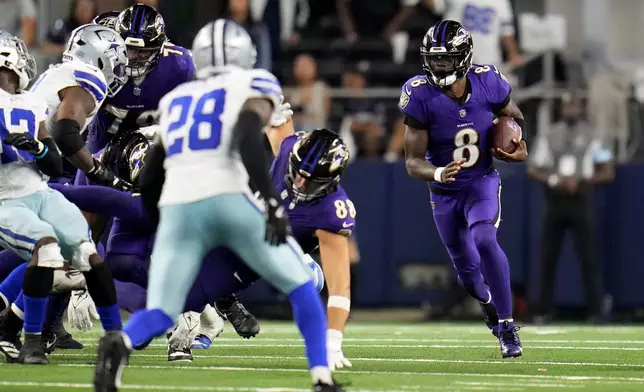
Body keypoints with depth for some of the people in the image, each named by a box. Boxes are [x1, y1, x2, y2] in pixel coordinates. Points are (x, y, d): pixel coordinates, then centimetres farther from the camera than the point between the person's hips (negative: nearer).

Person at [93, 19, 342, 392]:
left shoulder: (176, 101, 26)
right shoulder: (253, 88, 11)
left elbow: (148, 184, 25)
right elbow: (247, 142, -11)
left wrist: (168, 225, 40)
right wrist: (274, 202, -15)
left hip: (178, 209, 3)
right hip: (227, 202, -3)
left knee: (160, 315, 4)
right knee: (301, 286, 16)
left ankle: (120, 343, -30)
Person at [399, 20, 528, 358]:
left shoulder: (487, 83, -17)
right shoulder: (421, 97, -22)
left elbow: (514, 116, 6)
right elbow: (413, 162, -19)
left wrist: (520, 147, -13)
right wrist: (438, 174, -39)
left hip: (482, 182, -1)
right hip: (445, 191, 1)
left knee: (484, 241, -29)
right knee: (468, 272, 14)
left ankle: (507, 327, -19)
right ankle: (490, 306, 50)